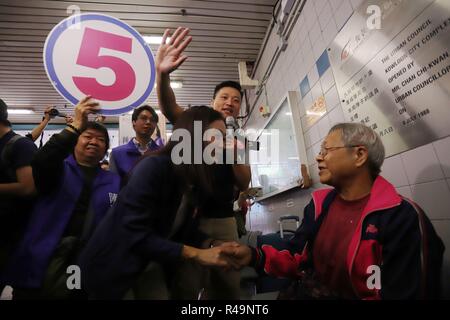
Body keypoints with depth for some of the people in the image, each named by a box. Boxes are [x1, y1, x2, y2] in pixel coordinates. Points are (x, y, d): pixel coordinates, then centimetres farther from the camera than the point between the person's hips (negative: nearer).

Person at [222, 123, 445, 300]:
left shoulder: (401, 218, -16)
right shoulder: (320, 204, 2)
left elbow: (399, 294, -19)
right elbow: (298, 260, 4)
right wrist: (255, 256, -13)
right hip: (306, 293, 5)